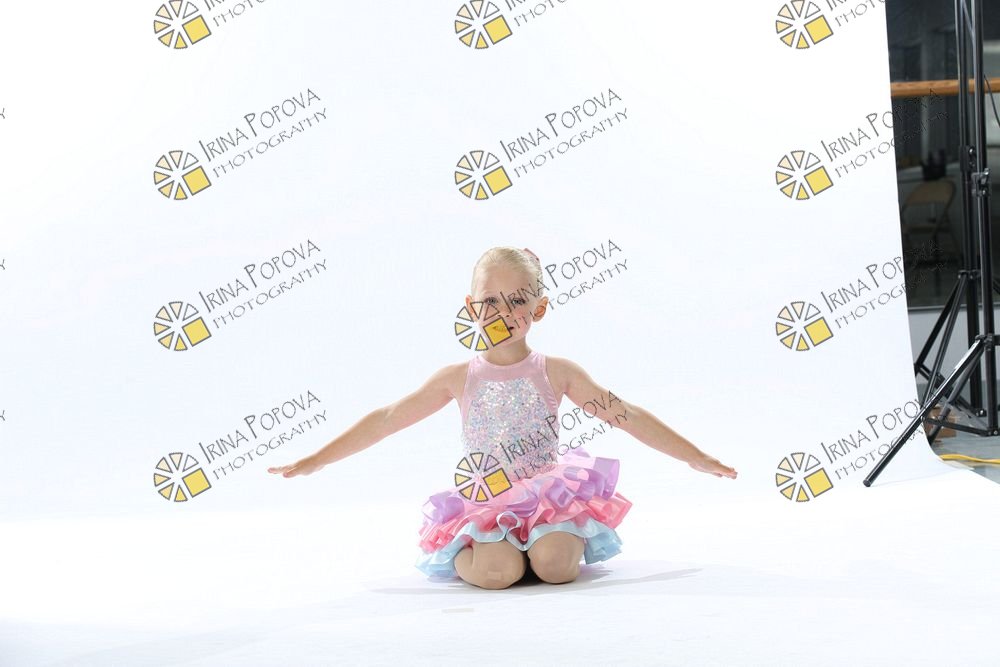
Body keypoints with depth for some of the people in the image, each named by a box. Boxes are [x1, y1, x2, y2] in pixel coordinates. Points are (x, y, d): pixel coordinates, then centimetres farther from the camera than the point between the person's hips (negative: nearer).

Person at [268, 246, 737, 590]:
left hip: (550, 501, 0)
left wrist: (697, 459, 0)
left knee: (554, 564, -30)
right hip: (483, 509, 0)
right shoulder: (459, 378, 4)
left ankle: (569, 543, 5)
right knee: (498, 570, -30)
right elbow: (386, 420, 6)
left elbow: (627, 417, 3)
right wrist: (314, 461, 3)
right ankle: (463, 556, 4)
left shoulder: (556, 372, 2)